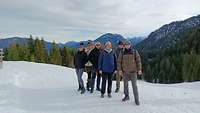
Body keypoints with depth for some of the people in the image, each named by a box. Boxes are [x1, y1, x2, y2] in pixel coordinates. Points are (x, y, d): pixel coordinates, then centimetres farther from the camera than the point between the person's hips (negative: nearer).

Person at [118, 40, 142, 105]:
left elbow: (138, 61, -1)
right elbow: (119, 61, 6)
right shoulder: (122, 53, 2)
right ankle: (127, 96, 31)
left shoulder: (135, 52, -2)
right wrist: (119, 69, -1)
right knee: (125, 84, 14)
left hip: (133, 71, -2)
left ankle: (136, 99, 6)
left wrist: (139, 69, -6)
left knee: (134, 85, -3)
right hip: (125, 72, 3)